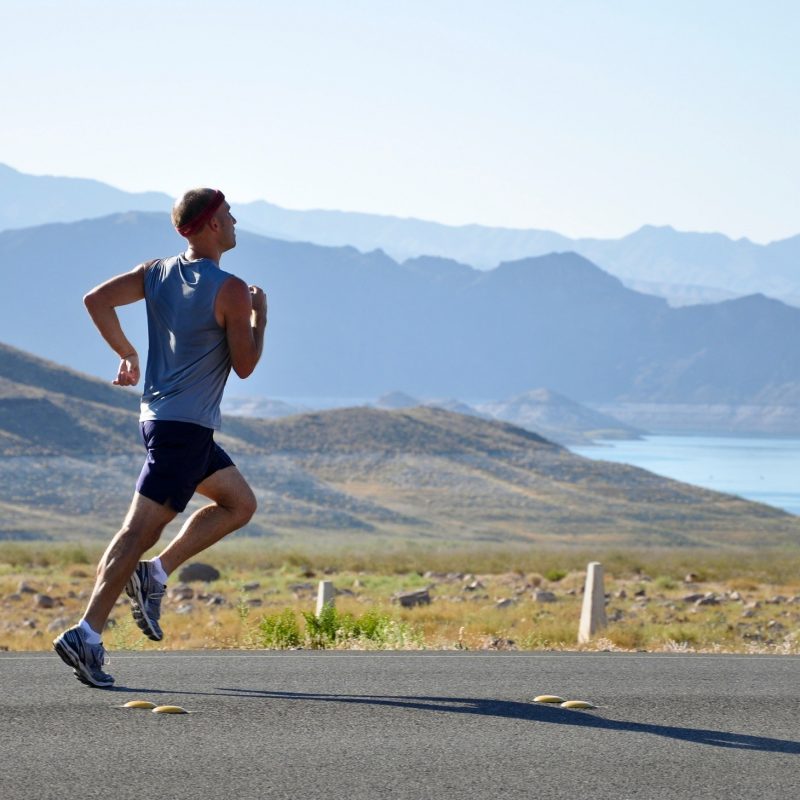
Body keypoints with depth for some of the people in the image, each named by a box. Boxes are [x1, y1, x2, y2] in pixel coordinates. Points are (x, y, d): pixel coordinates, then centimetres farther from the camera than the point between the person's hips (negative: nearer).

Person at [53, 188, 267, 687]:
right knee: (140, 530, -10)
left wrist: (127, 353, 13)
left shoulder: (158, 273, 8)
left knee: (240, 503, 20)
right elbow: (245, 366, -9)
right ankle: (87, 635, -14)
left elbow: (97, 300, 3)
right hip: (186, 426, -9)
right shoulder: (230, 290, -13)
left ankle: (155, 574, 10)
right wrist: (260, 316, 5)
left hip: (161, 416, 9)